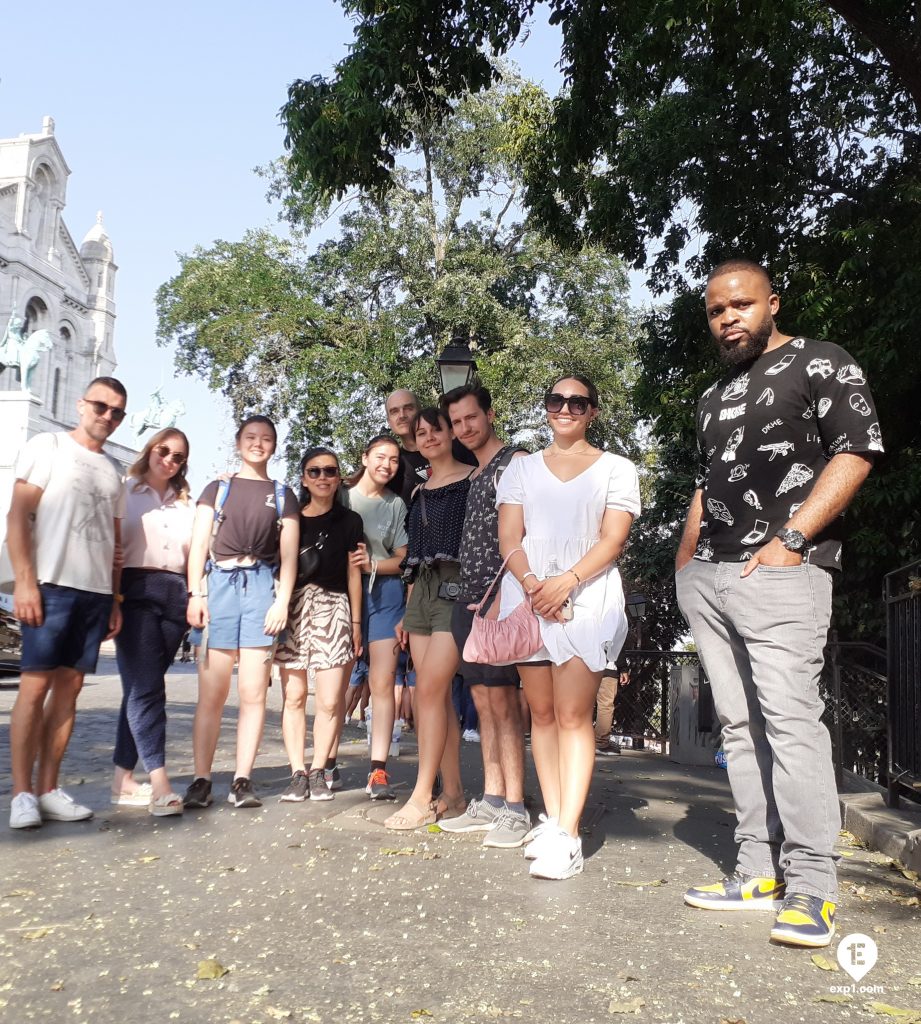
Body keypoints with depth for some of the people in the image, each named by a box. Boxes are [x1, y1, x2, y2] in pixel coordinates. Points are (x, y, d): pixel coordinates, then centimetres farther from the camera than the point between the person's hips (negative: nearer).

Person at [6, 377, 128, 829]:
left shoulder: (113, 470, 19)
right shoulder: (47, 447, 3)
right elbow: (18, 516, -4)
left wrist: (116, 599, 14)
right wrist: (24, 581, -14)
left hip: (96, 592, 5)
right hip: (51, 585, -5)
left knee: (69, 687, 5)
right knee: (35, 685, -5)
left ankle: (47, 789, 10)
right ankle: (22, 794, 1)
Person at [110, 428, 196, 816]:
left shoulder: (186, 504, 20)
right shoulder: (124, 492, 9)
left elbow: (194, 553, 18)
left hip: (175, 595, 4)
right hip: (134, 590, -4)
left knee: (141, 685, 5)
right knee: (146, 686, -12)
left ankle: (123, 778, 10)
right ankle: (159, 782, -18)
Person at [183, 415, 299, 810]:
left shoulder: (283, 496, 16)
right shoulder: (217, 489, 17)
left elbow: (288, 555, 10)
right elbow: (199, 544, 9)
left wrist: (282, 600, -2)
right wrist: (195, 593, -4)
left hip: (261, 587, 0)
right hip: (218, 583, 0)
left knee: (253, 692, -2)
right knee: (211, 692, -3)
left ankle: (242, 780, 3)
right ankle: (201, 780, 1)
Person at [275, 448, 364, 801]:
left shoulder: (349, 520, 9)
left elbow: (353, 573, 10)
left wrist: (356, 622, 7)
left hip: (332, 607, -1)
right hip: (293, 607, 1)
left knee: (329, 700, -5)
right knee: (294, 696, 0)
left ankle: (318, 771, 9)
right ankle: (297, 772, 8)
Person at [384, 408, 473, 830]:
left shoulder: (473, 479, -1)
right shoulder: (420, 491, 19)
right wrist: (407, 612, 18)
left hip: (457, 588, -7)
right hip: (423, 591, 7)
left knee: (430, 689, -12)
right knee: (437, 695, 5)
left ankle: (422, 796, -5)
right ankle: (452, 794, 11)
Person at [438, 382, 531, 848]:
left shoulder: (516, 462, -3)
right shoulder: (470, 476, 22)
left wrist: (503, 595, -17)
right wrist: (468, 599, 12)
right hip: (468, 601, 8)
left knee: (502, 704, -8)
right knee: (484, 702, 9)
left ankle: (514, 809, -2)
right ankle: (491, 800, 14)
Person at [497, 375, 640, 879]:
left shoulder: (615, 469, 10)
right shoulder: (521, 468, 16)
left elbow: (612, 540, -2)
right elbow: (509, 538, 6)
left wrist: (567, 582, -16)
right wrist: (531, 583, -12)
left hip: (586, 597, -3)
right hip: (527, 595, 3)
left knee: (573, 715, -10)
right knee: (541, 713, 5)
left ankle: (568, 835, -11)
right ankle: (552, 820, 13)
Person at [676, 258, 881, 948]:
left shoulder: (820, 364, 2)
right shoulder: (714, 397, 24)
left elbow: (856, 453, -8)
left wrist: (789, 540, -16)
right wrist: (685, 565, 17)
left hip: (781, 573, -7)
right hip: (708, 579, 8)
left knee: (790, 718, -13)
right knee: (740, 724, 6)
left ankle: (812, 887, -6)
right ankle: (761, 871, 12)